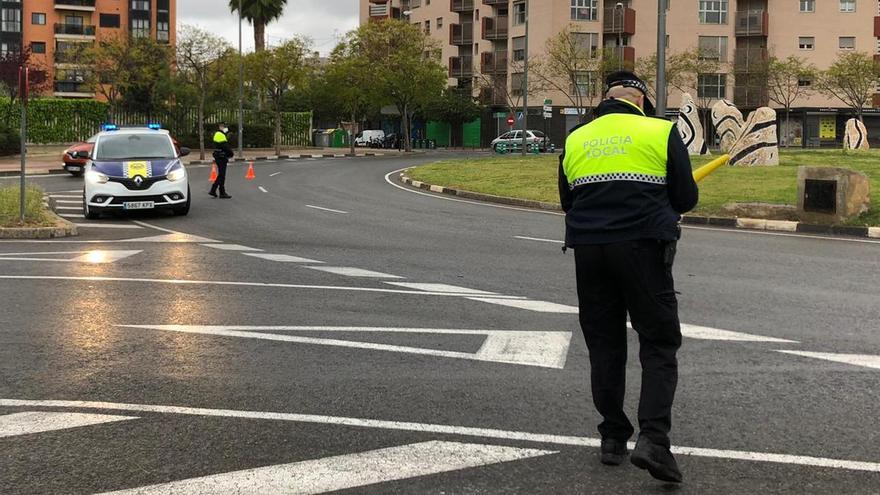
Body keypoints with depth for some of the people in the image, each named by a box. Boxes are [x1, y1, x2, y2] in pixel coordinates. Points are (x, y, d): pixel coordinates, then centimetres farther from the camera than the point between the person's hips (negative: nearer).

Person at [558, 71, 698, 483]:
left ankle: (612, 438, 18)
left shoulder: (575, 140, 11)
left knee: (604, 346, 13)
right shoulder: (661, 132, 0)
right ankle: (652, 439, -13)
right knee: (659, 345, 1)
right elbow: (685, 198, 1)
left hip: (588, 250, 4)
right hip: (643, 248, -4)